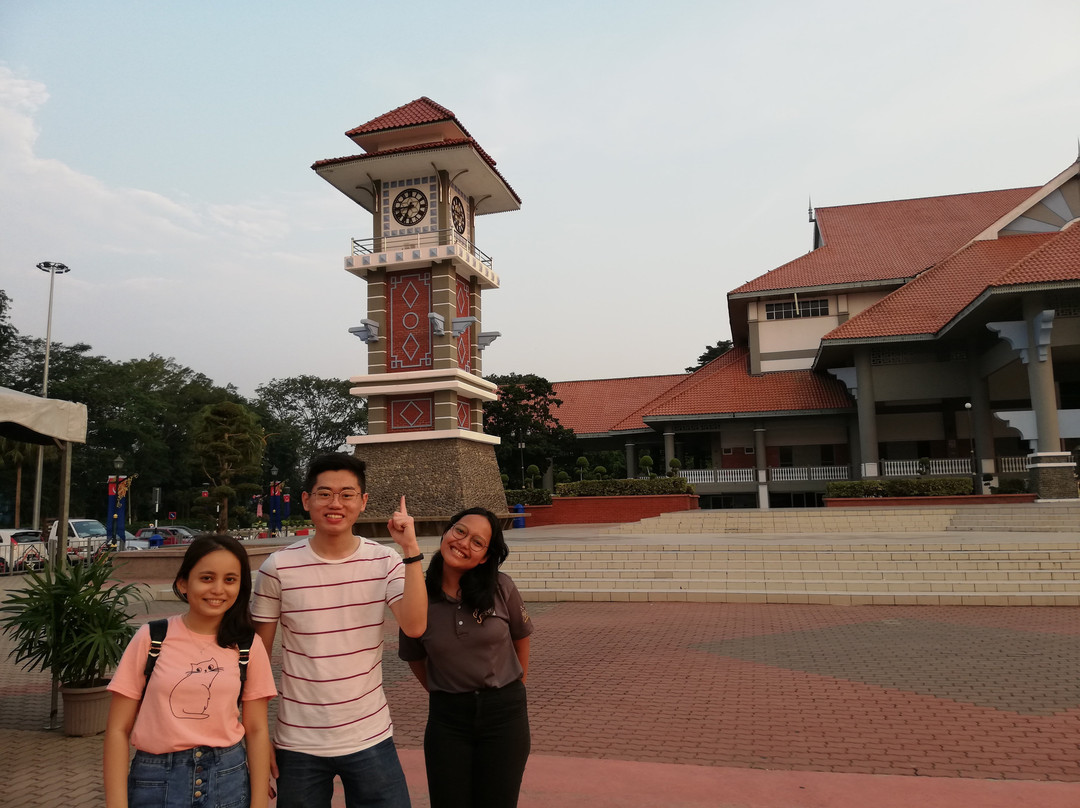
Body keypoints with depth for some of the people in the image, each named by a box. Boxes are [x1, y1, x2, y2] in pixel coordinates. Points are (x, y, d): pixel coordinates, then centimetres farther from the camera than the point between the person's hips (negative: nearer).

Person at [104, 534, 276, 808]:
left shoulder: (248, 646, -3)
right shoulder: (151, 638, -7)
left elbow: (257, 730, 0)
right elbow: (118, 730, -4)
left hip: (227, 781, 1)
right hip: (156, 783, -1)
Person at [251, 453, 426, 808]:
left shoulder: (384, 561, -5)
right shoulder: (278, 568, -9)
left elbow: (414, 626, -19)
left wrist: (410, 549, -23)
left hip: (371, 738, 1)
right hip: (298, 744, 0)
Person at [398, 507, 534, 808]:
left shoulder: (501, 588, -13)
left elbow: (521, 637, 5)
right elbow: (414, 658, 7)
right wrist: (442, 694, 12)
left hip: (504, 713, 0)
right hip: (446, 718, 1)